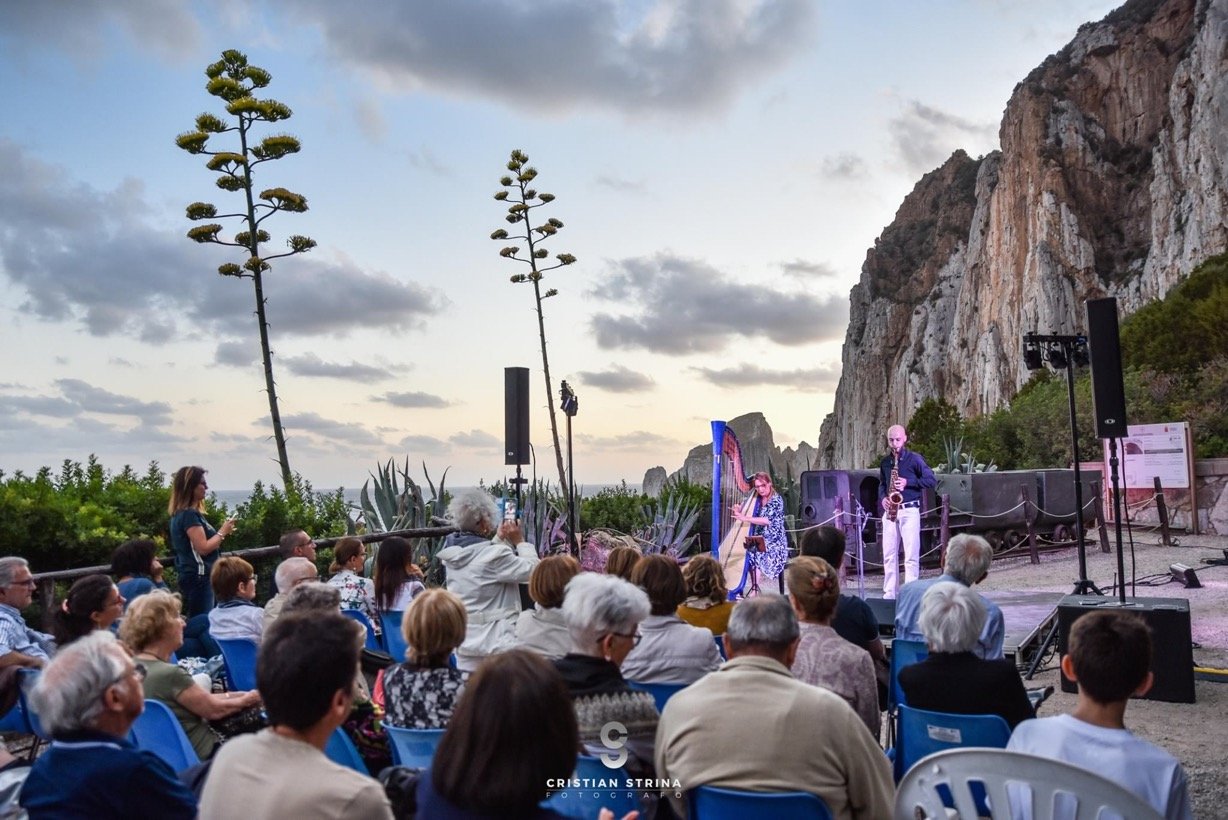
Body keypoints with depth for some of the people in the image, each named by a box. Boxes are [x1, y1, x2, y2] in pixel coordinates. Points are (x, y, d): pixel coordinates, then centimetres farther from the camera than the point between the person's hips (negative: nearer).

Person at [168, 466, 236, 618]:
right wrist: (222, 532, -9)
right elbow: (203, 547, -20)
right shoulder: (189, 514, -16)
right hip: (198, 577, -10)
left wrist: (221, 533, 12)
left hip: (195, 576, 10)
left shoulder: (182, 514, 15)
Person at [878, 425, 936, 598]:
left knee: (911, 555, -6)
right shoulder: (885, 462, 13)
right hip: (890, 511, 5)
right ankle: (890, 593, 12)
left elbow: (932, 480, -4)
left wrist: (908, 482, -15)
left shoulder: (914, 458, -2)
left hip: (909, 511, -5)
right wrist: (882, 498, 2)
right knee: (889, 554, 5)